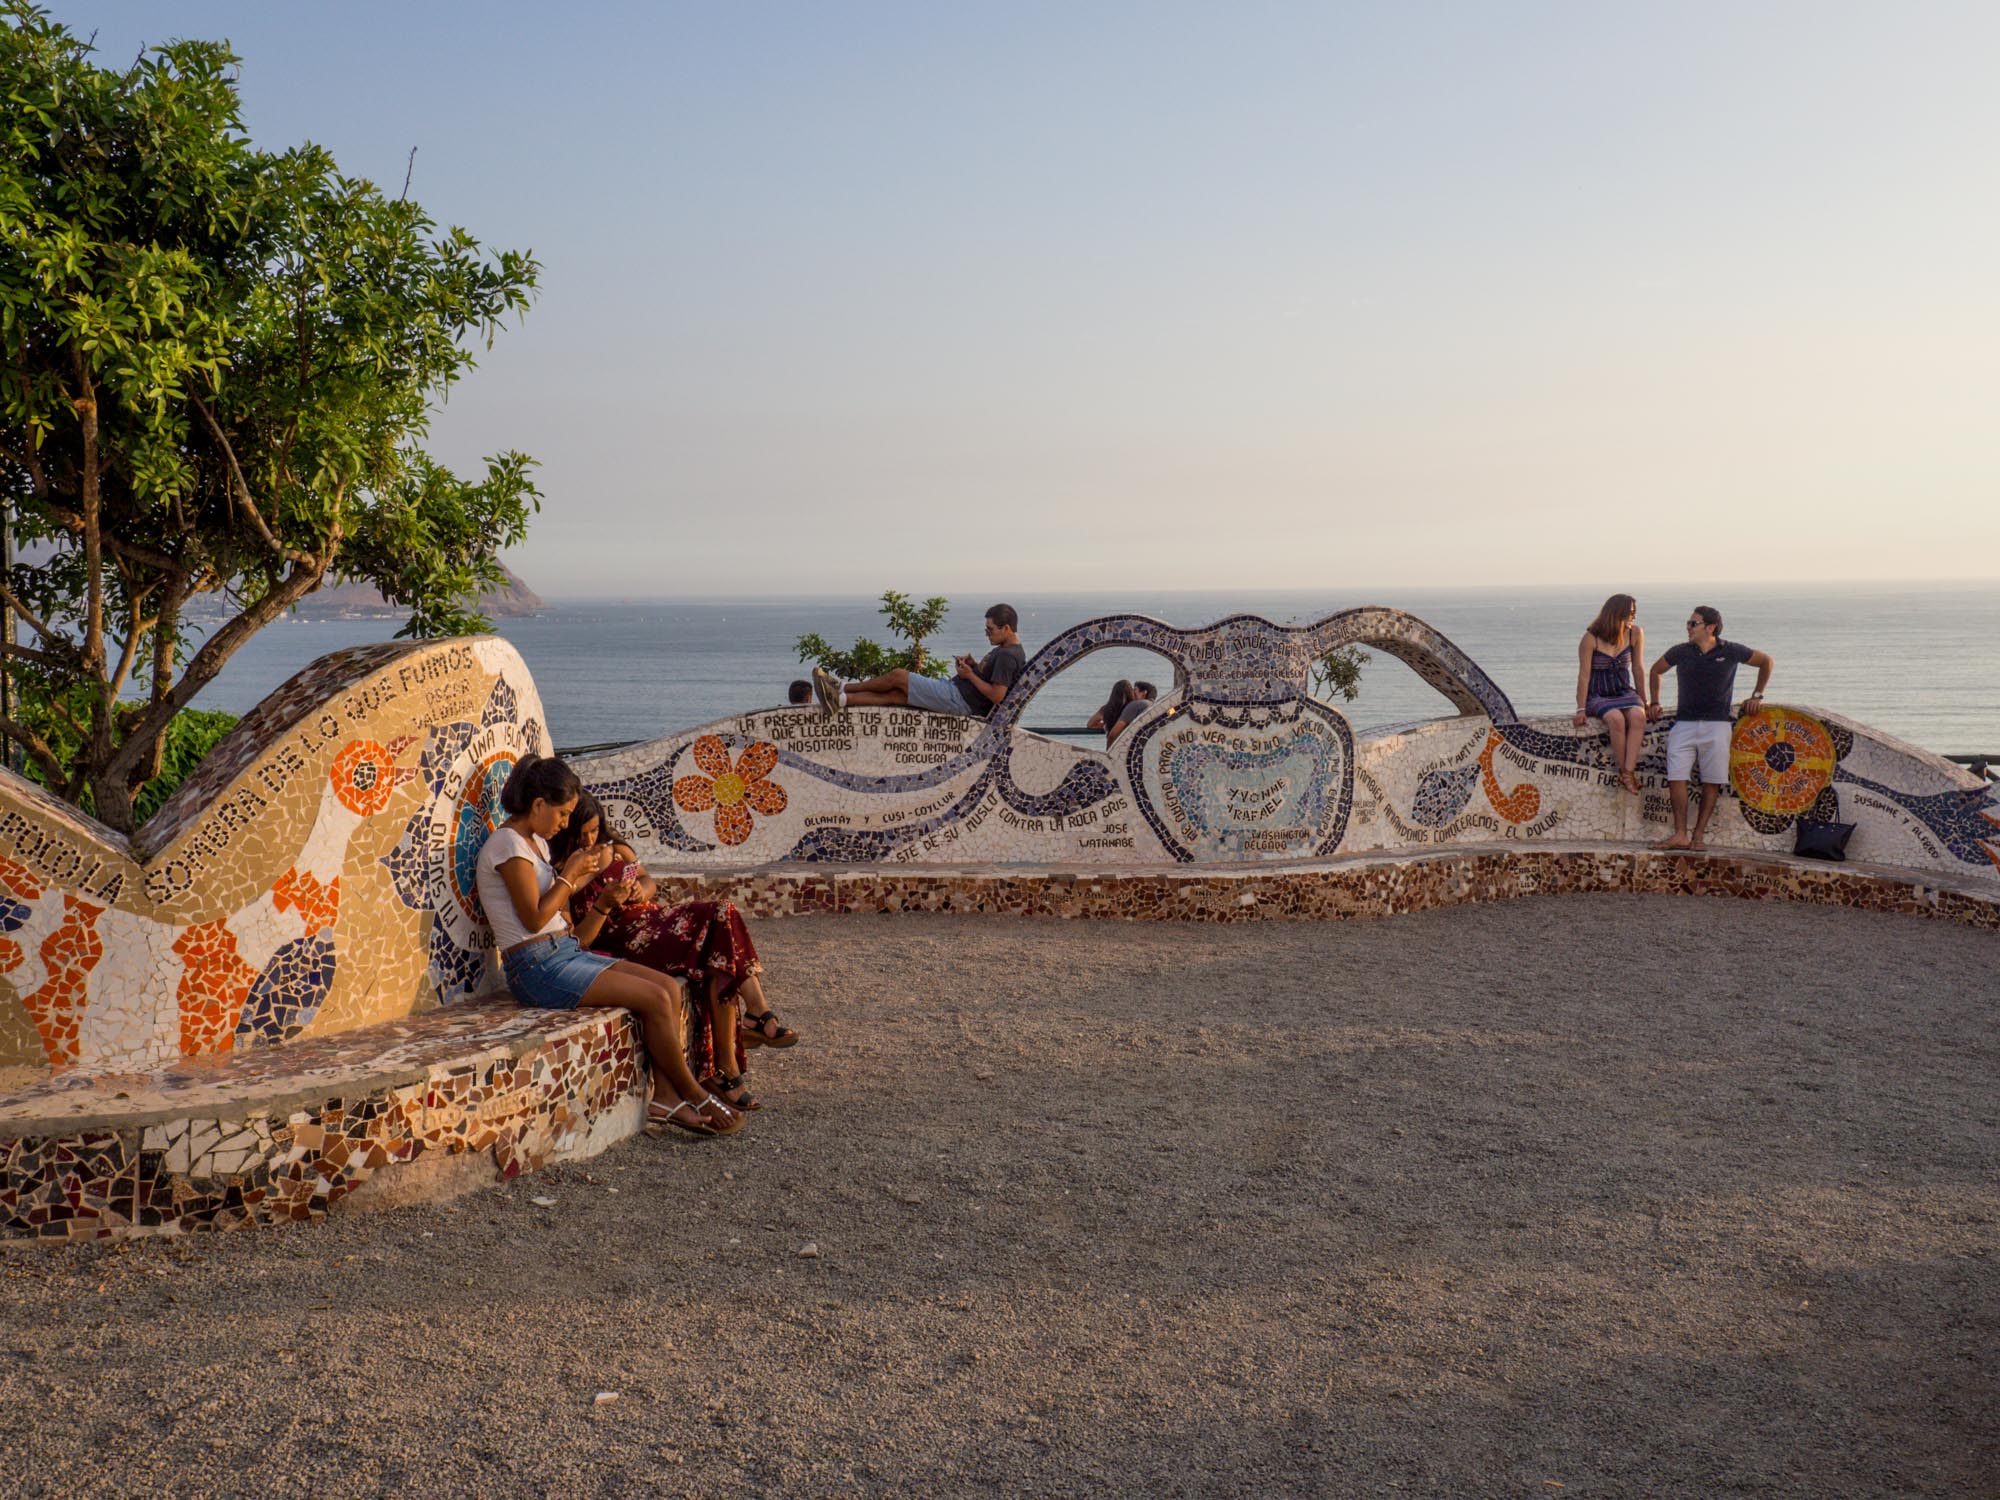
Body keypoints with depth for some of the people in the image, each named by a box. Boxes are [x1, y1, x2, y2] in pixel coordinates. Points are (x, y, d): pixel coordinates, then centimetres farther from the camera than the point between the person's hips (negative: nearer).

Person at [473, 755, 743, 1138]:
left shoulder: (535, 843, 19)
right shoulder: (507, 843, -10)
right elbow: (535, 917, -17)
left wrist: (605, 901, 4)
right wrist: (570, 872, -6)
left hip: (566, 952, 9)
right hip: (538, 967, -9)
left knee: (669, 987, -7)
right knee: (654, 998, -17)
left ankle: (666, 1098, -11)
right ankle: (695, 1096, -2)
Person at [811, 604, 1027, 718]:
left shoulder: (1007, 656, -18)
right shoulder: (1008, 650, 14)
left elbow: (997, 695, -26)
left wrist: (971, 676, -16)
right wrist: (974, 665, 8)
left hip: (959, 700, -10)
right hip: (956, 690, 10)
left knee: (898, 676, -6)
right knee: (893, 696, 1)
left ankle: (842, 688, 7)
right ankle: (840, 700, -3)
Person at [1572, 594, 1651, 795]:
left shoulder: (1635, 634, 0)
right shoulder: (1591, 639, -11)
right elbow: (1584, 675, -10)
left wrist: (1643, 699, 7)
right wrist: (1581, 709, -13)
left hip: (1624, 692, 3)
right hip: (1598, 696, -3)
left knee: (1638, 715, -30)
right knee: (1616, 718, -35)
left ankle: (1628, 772, -34)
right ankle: (1623, 769, -22)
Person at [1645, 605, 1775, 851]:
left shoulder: (1731, 651, 2)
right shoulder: (1681, 652, 8)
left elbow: (1766, 662, 16)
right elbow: (1656, 671, 25)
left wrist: (1757, 696, 13)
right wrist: (1655, 703, 19)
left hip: (1716, 725, -1)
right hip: (1684, 723, 2)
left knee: (1712, 782, -3)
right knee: (1676, 777, -11)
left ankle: (1699, 835, 2)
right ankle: (1680, 835, -9)